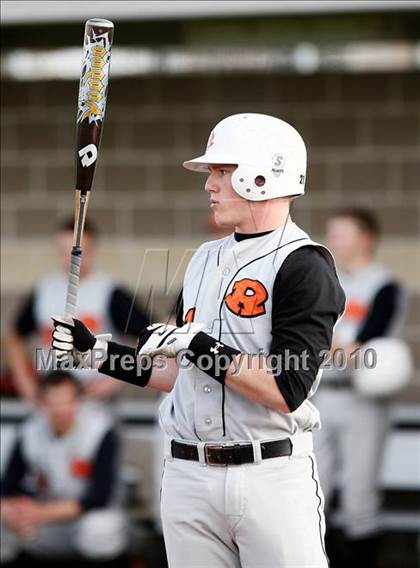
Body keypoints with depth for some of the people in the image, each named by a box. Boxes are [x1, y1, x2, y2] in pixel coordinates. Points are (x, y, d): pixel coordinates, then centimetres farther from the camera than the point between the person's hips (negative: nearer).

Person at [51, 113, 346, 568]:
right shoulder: (205, 259, 16)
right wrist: (99, 354, 12)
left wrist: (195, 343, -17)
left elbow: (286, 391, -19)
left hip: (272, 477, -7)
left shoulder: (304, 267, -9)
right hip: (187, 475, 7)